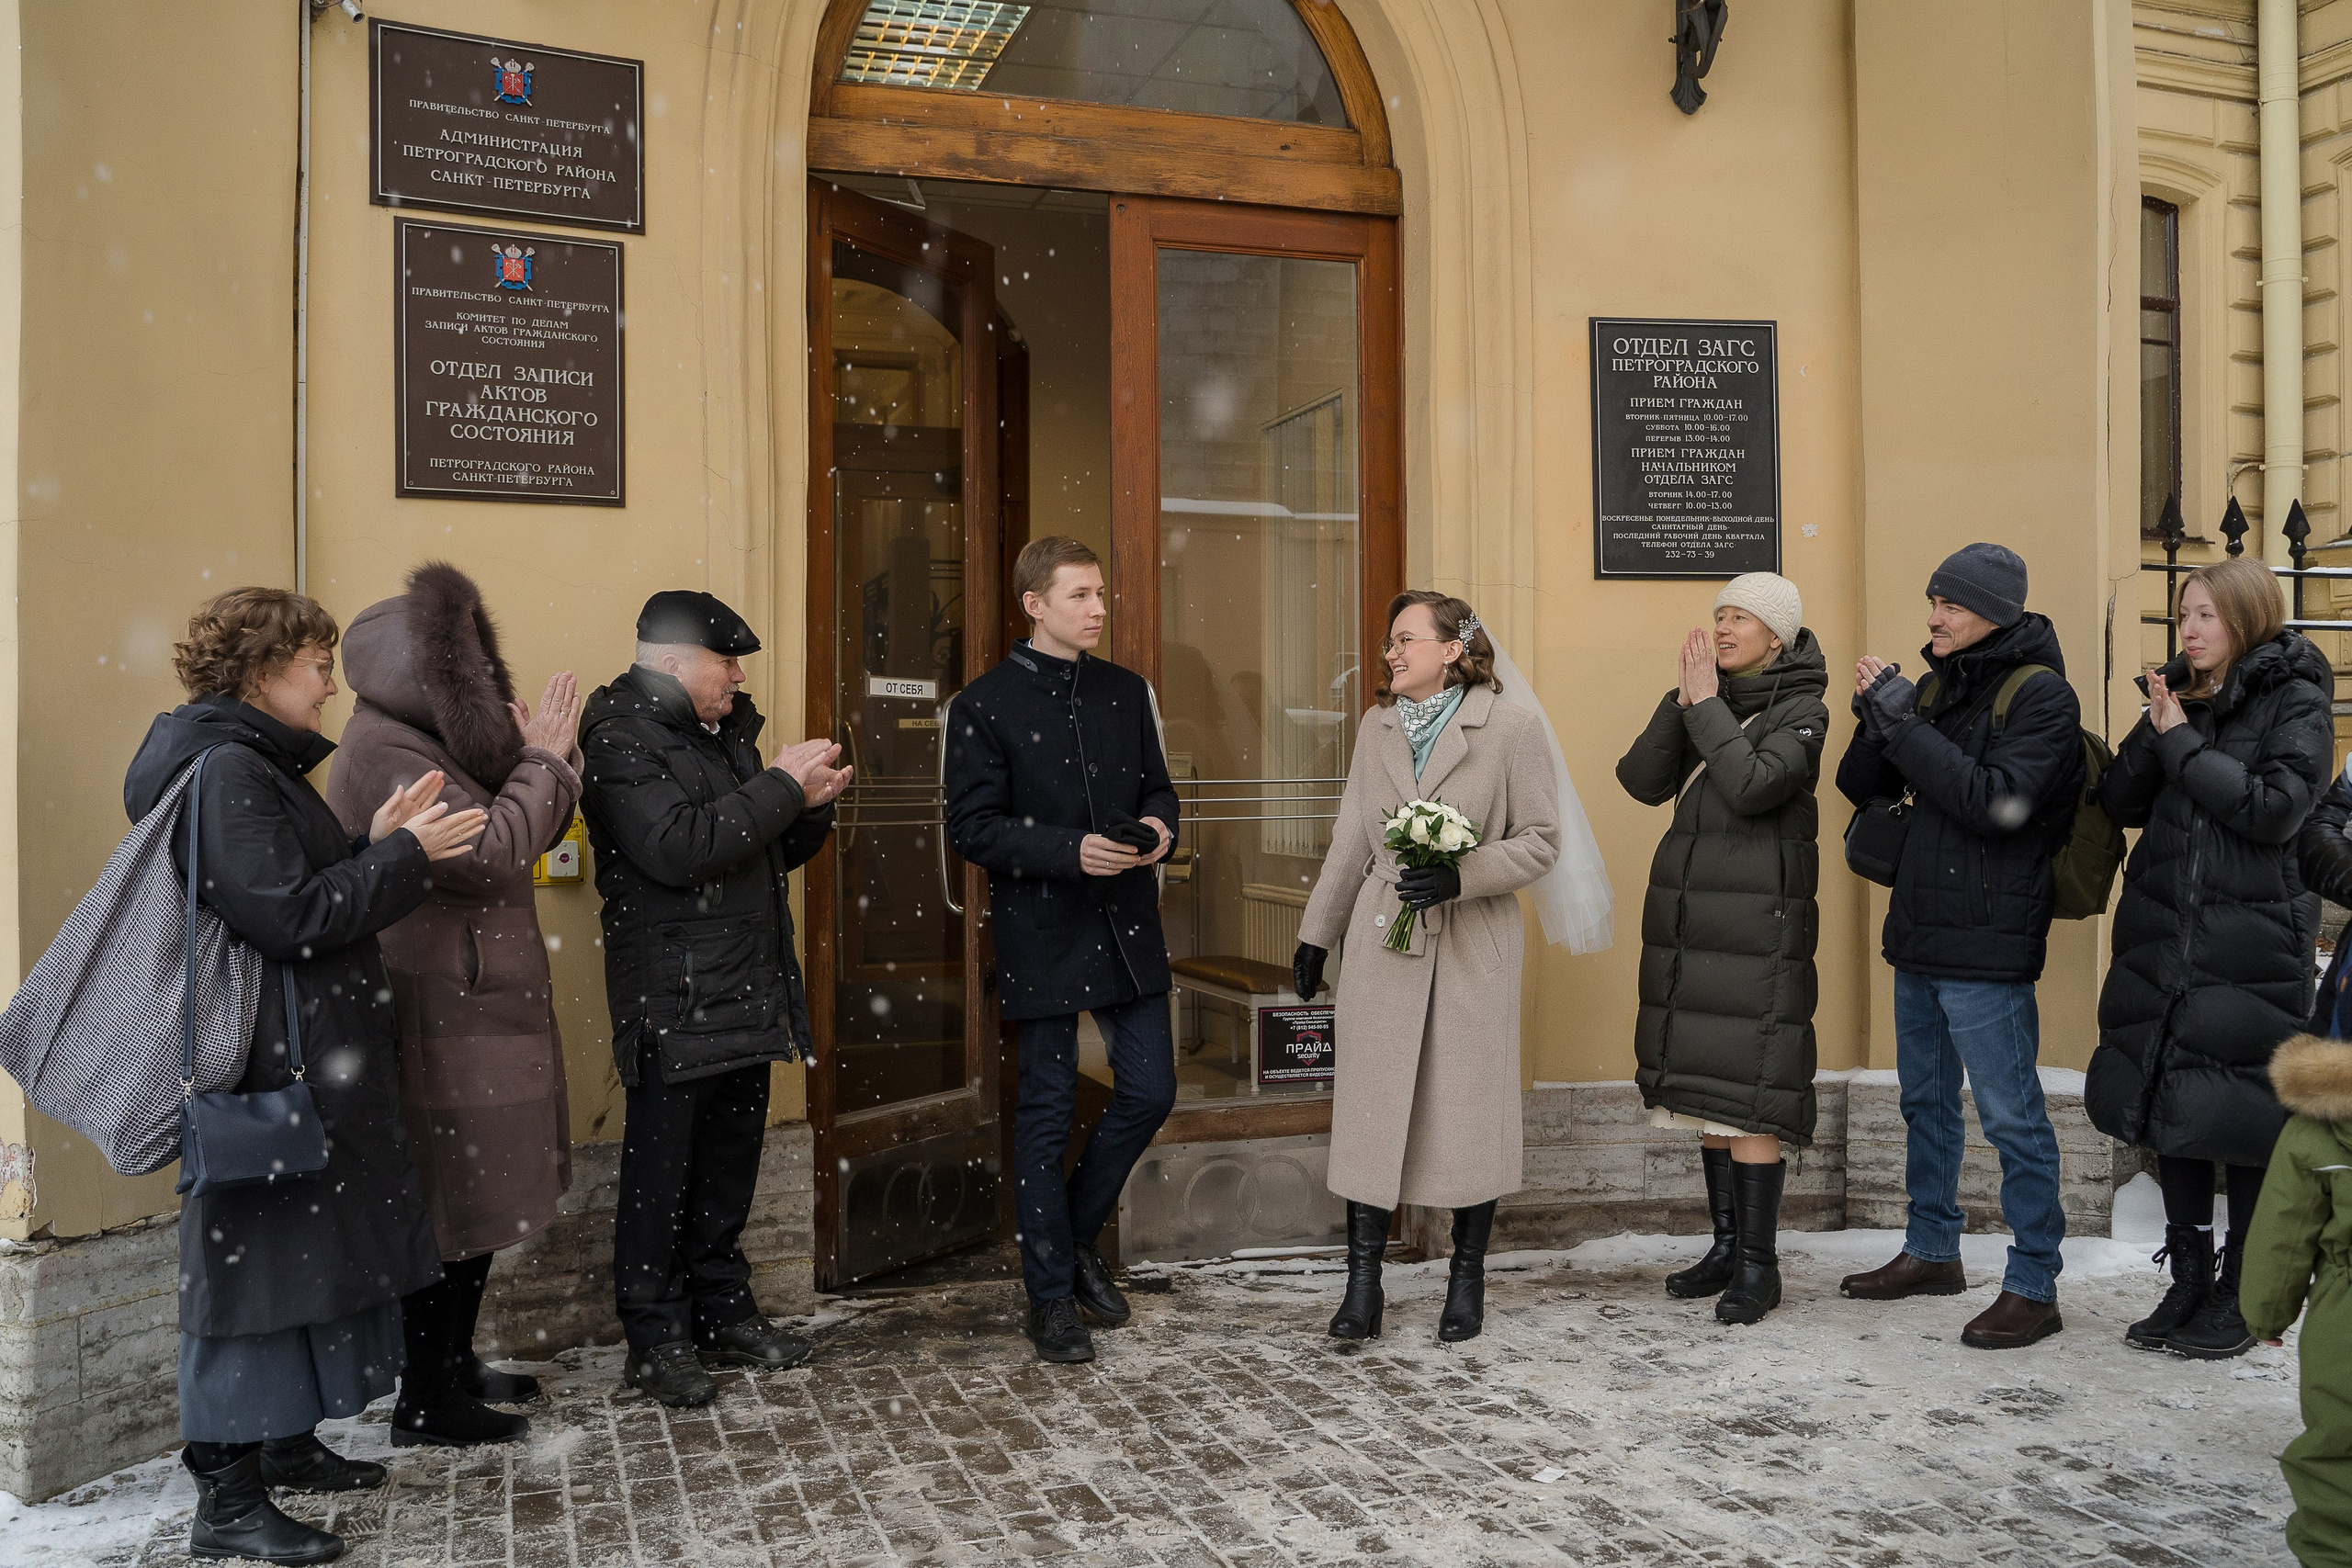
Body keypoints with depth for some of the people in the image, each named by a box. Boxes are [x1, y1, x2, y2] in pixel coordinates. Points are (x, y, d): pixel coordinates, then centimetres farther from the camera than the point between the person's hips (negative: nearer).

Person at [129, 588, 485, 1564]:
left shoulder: (255, 763, 16)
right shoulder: (226, 771, -16)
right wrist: (402, 856, -14)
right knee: (259, 1255, -4)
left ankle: (290, 1445, 31)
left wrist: (376, 844, 4)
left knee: (309, 1248, 17)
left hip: (309, 1060, 10)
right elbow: (286, 917, -21)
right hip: (269, 1062, -10)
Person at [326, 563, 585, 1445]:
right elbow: (489, 853, -24)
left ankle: (456, 1364, 31)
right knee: (451, 1205, -1)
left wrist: (544, 755, 2)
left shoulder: (434, 738, 16)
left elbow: (533, 835, 16)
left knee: (478, 1199, 18)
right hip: (440, 1017, -10)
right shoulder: (384, 751, -16)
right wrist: (541, 759, -13)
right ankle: (426, 1405, 11)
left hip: (477, 1007, 10)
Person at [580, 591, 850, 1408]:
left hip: (743, 1000, 8)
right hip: (673, 1009, -8)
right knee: (660, 1178, 3)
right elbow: (678, 848, -25)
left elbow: (773, 853, 22)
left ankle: (724, 1315, 28)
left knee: (729, 1170, 16)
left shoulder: (726, 734, 17)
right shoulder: (623, 740, -10)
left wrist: (812, 803, 1)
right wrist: (781, 786, -18)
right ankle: (656, 1338, 15)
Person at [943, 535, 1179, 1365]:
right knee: (1047, 1112, 5)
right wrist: (1070, 851, -20)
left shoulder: (1127, 691, 9)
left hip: (1127, 927, 5)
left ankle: (1078, 1234, 31)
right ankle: (1051, 1295, 19)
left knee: (1149, 1093, 6)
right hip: (1041, 935, -4)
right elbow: (971, 826, -9)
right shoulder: (984, 704, -6)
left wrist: (1158, 826, -7)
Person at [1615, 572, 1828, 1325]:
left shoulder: (1801, 711, -5)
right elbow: (1644, 782, 1)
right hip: (1689, 921, 7)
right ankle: (1727, 1243, 20)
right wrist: (1683, 700, -8)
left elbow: (1753, 786, -22)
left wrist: (1707, 704, -14)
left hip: (1756, 922, -7)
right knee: (1699, 1085, 10)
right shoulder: (1709, 699, 12)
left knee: (1744, 1088, -7)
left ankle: (1759, 1263, 2)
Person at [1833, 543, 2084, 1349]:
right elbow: (1860, 786, 9)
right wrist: (1877, 720, -10)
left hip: (1987, 945, -8)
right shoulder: (1940, 685, 11)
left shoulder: (2041, 695, -10)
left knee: (2011, 1115, -1)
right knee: (1926, 1101, 19)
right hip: (1920, 934, 8)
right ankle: (1931, 1250, 33)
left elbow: (1997, 802, -23)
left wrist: (1903, 725, -22)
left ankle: (2034, 1286, 9)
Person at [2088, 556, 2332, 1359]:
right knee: (2168, 1110, 10)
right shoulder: (2181, 696, 11)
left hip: (2251, 945, -5)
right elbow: (2119, 803, 5)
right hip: (2162, 939, 5)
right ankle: (2189, 1282, 24)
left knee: (2244, 1121, 3)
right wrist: (2156, 729, -8)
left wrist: (2181, 742, -13)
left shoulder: (2296, 703, -4)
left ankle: (2240, 1296, 18)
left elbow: (2273, 809, -18)